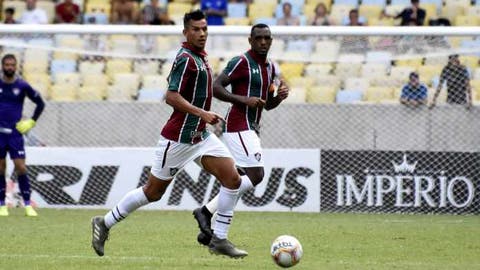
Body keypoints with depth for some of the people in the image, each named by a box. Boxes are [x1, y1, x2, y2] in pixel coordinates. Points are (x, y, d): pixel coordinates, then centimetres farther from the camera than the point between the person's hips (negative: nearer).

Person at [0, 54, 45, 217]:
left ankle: (28, 205, -5)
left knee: (21, 168, -9)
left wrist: (31, 122, 6)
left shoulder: (22, 86, 1)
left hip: (15, 132, -1)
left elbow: (40, 103, 13)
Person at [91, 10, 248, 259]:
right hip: (178, 138, -9)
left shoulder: (200, 57, 12)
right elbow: (171, 97, -25)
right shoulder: (186, 58, -17)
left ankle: (219, 240, -1)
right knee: (153, 192, 1)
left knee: (232, 179, -6)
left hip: (201, 136, 9)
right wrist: (202, 113, -29)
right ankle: (104, 223, 18)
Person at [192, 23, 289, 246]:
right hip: (239, 126, -9)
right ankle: (206, 211, -15)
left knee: (240, 181, 5)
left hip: (251, 129, 9)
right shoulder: (241, 62, -9)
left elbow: (267, 104, 25)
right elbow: (216, 88, -14)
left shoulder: (270, 67, 17)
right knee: (256, 175, -18)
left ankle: (207, 231, 7)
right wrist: (243, 100, -24)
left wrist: (280, 96, 4)